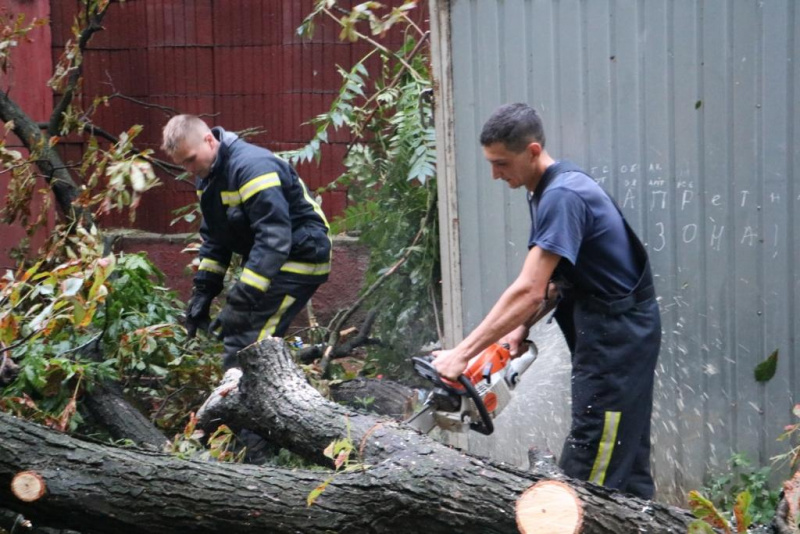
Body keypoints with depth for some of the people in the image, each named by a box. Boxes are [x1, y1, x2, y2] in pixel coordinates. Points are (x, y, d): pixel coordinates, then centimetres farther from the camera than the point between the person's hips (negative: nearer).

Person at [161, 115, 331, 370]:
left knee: (246, 346, -18)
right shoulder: (209, 174, 7)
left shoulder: (252, 167, -25)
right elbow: (213, 237, 16)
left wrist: (242, 301, -34)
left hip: (299, 256, -10)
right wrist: (203, 290, 6)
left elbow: (274, 239, -32)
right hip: (264, 260, 10)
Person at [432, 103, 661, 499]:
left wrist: (461, 355, -26)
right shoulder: (549, 191, 12)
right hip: (616, 337, 10)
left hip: (617, 339, -10)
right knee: (627, 466, 12)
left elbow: (529, 291, -27)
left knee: (587, 471, -12)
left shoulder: (562, 196, -20)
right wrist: (522, 328, 1)